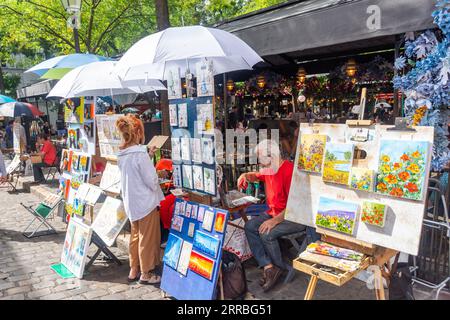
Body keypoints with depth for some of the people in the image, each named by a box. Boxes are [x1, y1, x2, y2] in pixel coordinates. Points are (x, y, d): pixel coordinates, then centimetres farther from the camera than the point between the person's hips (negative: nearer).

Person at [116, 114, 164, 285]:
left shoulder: (122, 154, 2)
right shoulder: (140, 153, -23)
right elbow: (152, 181, -20)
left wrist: (148, 156, 10)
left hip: (131, 202, 8)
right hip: (146, 202, -8)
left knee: (135, 236, 21)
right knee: (147, 238, 7)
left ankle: (133, 270, 32)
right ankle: (145, 274, 20)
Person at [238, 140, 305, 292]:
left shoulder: (289, 171, -24)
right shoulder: (268, 169, 5)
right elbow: (257, 176, 30)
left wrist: (275, 220, -29)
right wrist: (246, 176, 7)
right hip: (273, 212, 9)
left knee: (267, 234, -27)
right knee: (249, 227, -9)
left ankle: (279, 267, 1)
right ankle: (268, 266, -10)